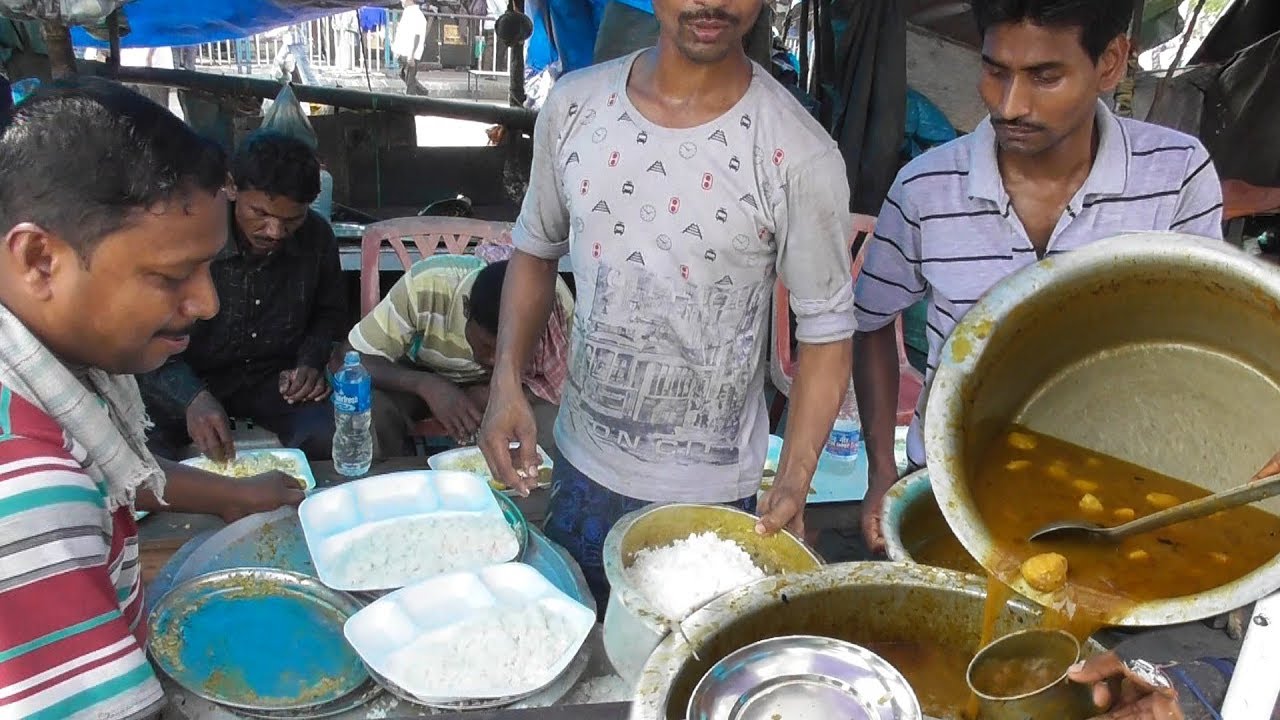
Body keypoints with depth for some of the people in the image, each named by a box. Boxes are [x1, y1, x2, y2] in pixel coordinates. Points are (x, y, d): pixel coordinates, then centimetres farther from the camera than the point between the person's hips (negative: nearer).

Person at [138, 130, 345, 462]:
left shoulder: (317, 237, -8)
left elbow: (330, 311, 12)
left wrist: (311, 361, -8)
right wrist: (192, 396, -37)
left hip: (271, 374, 2)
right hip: (192, 378, -2)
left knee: (329, 437, -26)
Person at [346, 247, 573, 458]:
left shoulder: (554, 301, -30)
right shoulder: (425, 287, -34)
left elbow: (565, 383, -19)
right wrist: (426, 385, -44)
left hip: (500, 387, 1)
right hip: (422, 379, 0)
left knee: (555, 425, -28)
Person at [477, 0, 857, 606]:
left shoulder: (799, 157, -18)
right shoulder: (575, 105, -7)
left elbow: (826, 331, -10)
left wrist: (793, 483, -20)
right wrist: (506, 383, -6)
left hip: (709, 495, -3)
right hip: (579, 467, 4)